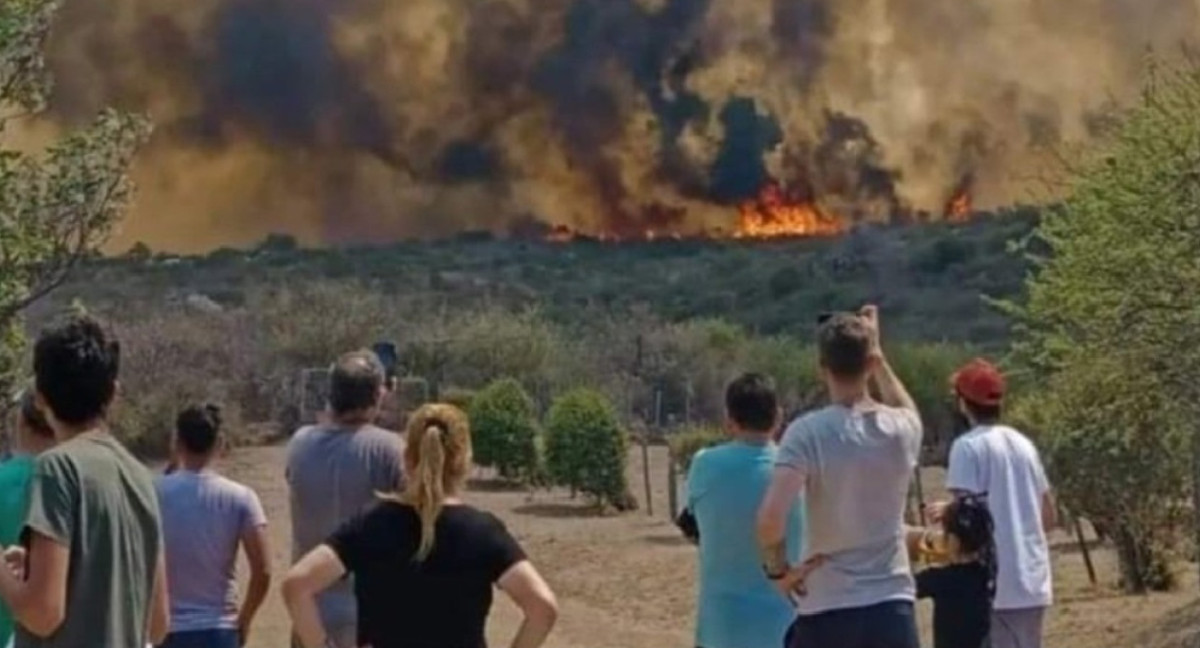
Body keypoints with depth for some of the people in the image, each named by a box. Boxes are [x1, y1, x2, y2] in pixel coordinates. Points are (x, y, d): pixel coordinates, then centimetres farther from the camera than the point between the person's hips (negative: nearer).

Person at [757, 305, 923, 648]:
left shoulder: (808, 432, -11)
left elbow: (770, 516, -23)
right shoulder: (901, 429, 2)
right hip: (892, 609, 3)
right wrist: (877, 354, 34)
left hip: (826, 611, -3)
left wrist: (778, 568, -5)